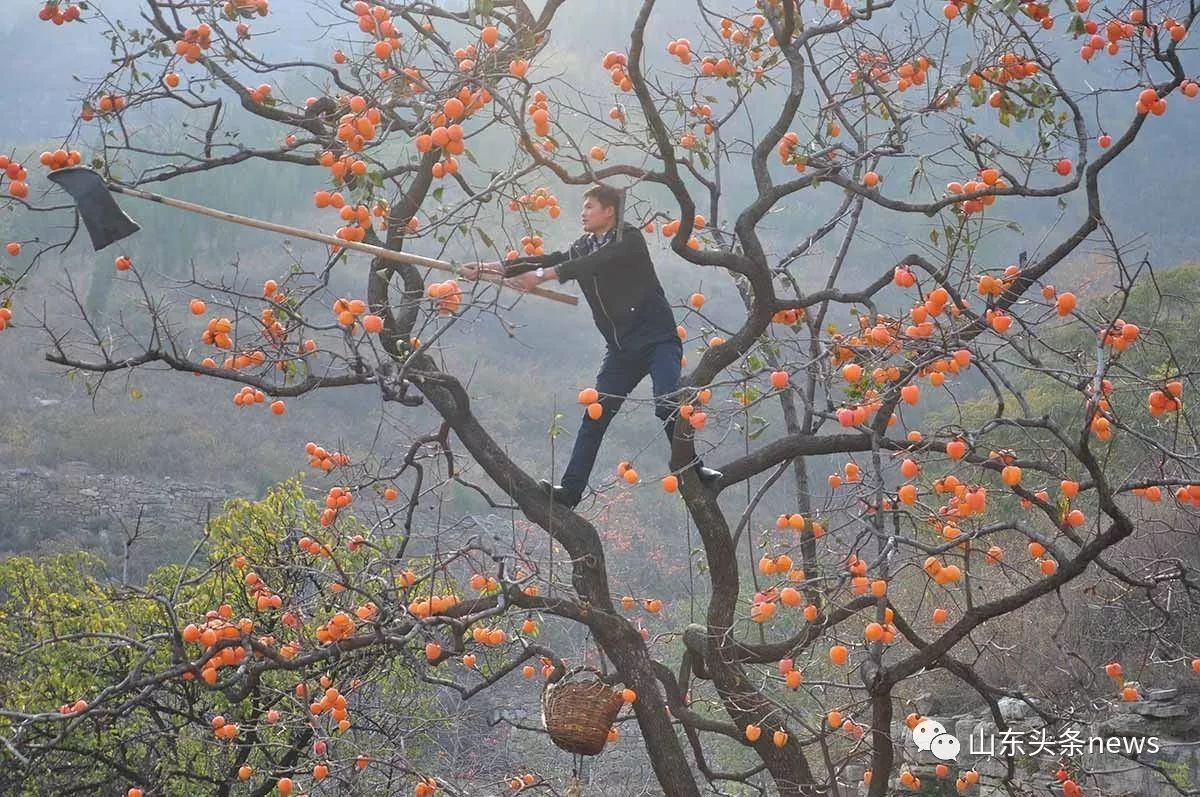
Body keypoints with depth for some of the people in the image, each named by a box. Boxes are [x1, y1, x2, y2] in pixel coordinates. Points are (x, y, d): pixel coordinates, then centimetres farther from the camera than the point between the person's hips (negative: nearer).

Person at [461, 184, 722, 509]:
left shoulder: (629, 238, -9)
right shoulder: (583, 246, 12)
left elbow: (597, 262, -26)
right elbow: (553, 261, 0)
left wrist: (544, 275, -36)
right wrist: (499, 268, -14)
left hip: (657, 339, -6)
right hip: (621, 347, 6)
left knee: (667, 405, -23)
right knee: (594, 416, 0)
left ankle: (692, 469, -7)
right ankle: (570, 489, 1)